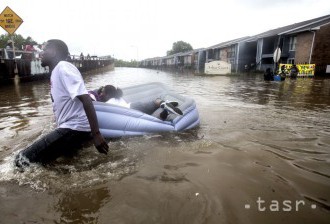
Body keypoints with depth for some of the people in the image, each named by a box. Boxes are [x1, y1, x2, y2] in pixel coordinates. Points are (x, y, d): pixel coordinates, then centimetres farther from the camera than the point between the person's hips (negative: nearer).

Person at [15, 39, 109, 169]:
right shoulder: (56, 71, 16)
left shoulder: (63, 67, -14)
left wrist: (96, 134, -29)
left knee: (23, 159, -12)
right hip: (69, 127, 10)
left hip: (74, 128, -10)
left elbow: (86, 100, -25)